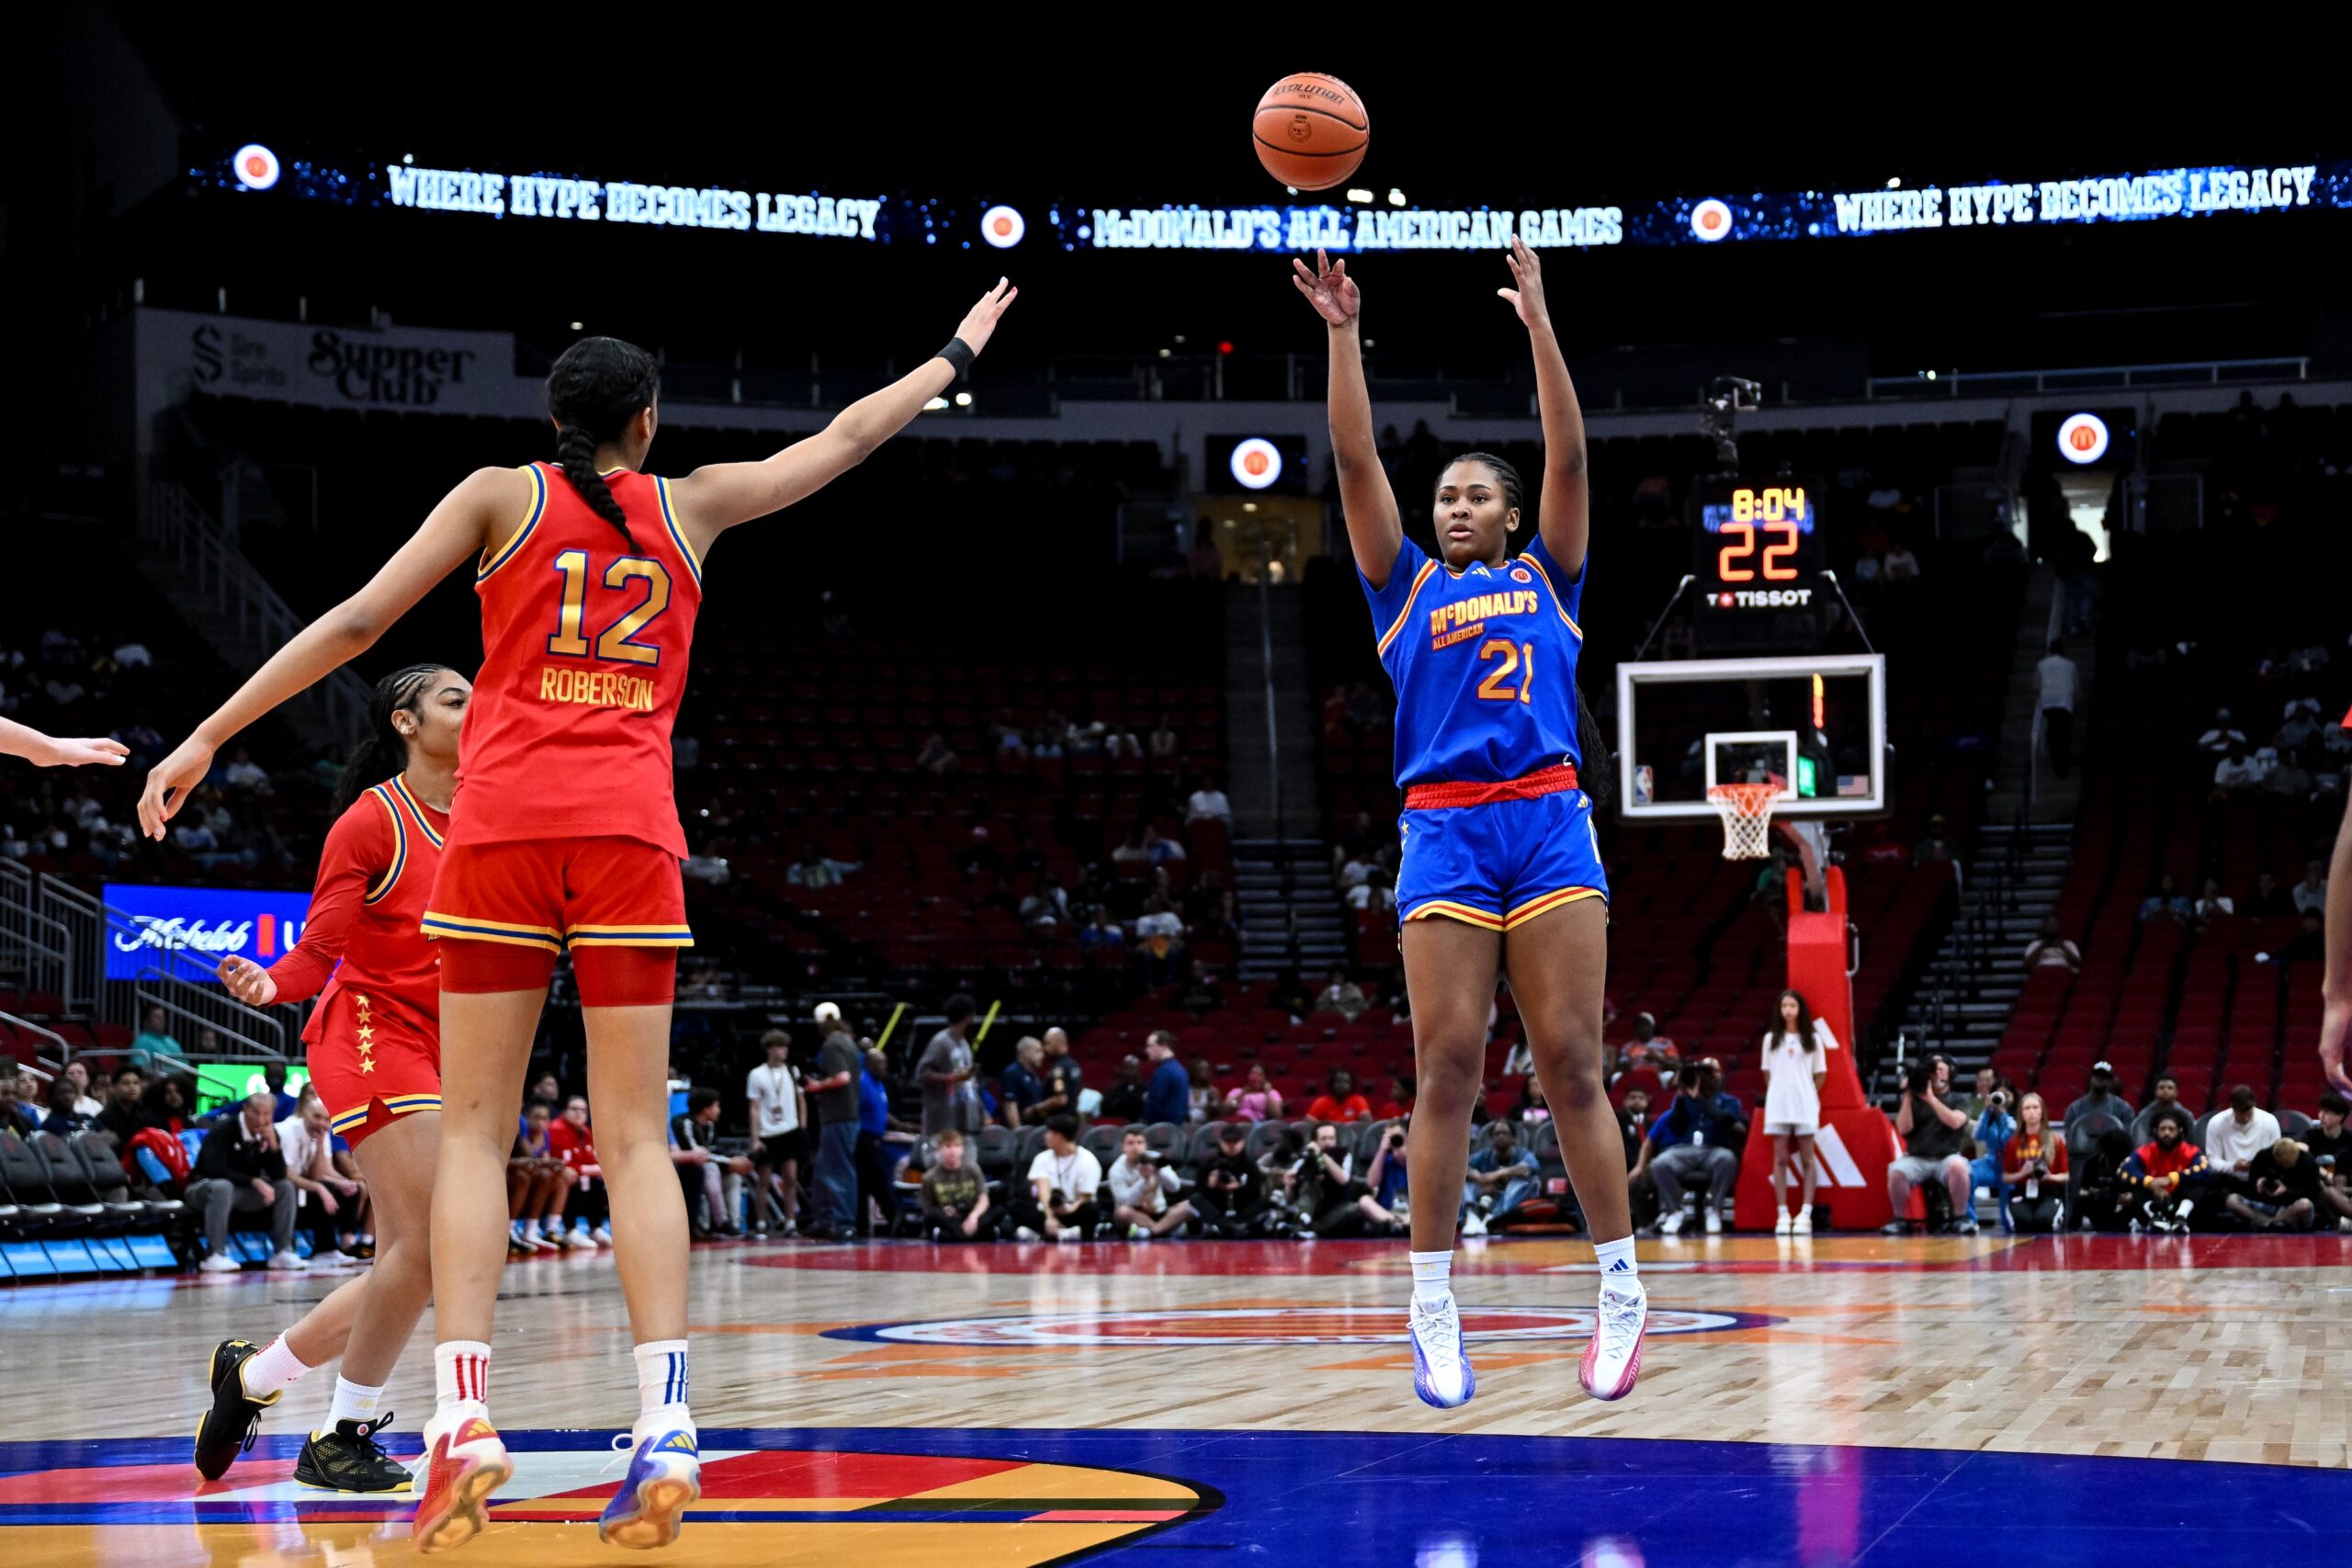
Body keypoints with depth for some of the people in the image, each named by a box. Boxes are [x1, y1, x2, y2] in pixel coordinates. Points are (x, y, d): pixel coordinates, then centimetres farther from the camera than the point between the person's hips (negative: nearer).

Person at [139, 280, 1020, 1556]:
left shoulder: (501, 494, 10)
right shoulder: (690, 506, 15)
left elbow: (356, 621, 5)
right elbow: (848, 436, 28)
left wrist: (210, 737, 8)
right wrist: (960, 352, 43)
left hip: (503, 828, -1)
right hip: (631, 831, 1)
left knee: (474, 1130, 1)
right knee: (635, 1139, 0)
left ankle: (463, 1416, -14)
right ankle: (666, 1425, -13)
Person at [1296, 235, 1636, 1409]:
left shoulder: (1545, 580, 17)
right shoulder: (1407, 587, 17)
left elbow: (1568, 455, 8)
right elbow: (1356, 463, 9)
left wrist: (1537, 323, 4)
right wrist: (1343, 336, 2)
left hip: (1549, 824, 0)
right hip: (1444, 831, 0)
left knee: (1570, 1063, -4)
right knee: (1448, 1070, -6)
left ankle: (1623, 1290, 2)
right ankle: (1432, 1313, -3)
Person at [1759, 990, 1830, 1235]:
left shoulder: (1813, 1039, 5)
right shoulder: (1771, 1039, 9)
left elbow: (1820, 1074, 8)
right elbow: (1767, 1073, 14)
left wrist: (1808, 1096, 7)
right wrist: (1777, 1095, 10)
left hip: (1804, 1107, -1)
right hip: (1778, 1105, 1)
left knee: (1806, 1159, -3)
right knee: (1780, 1159, -1)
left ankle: (1805, 1214, -6)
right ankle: (1782, 1214, -2)